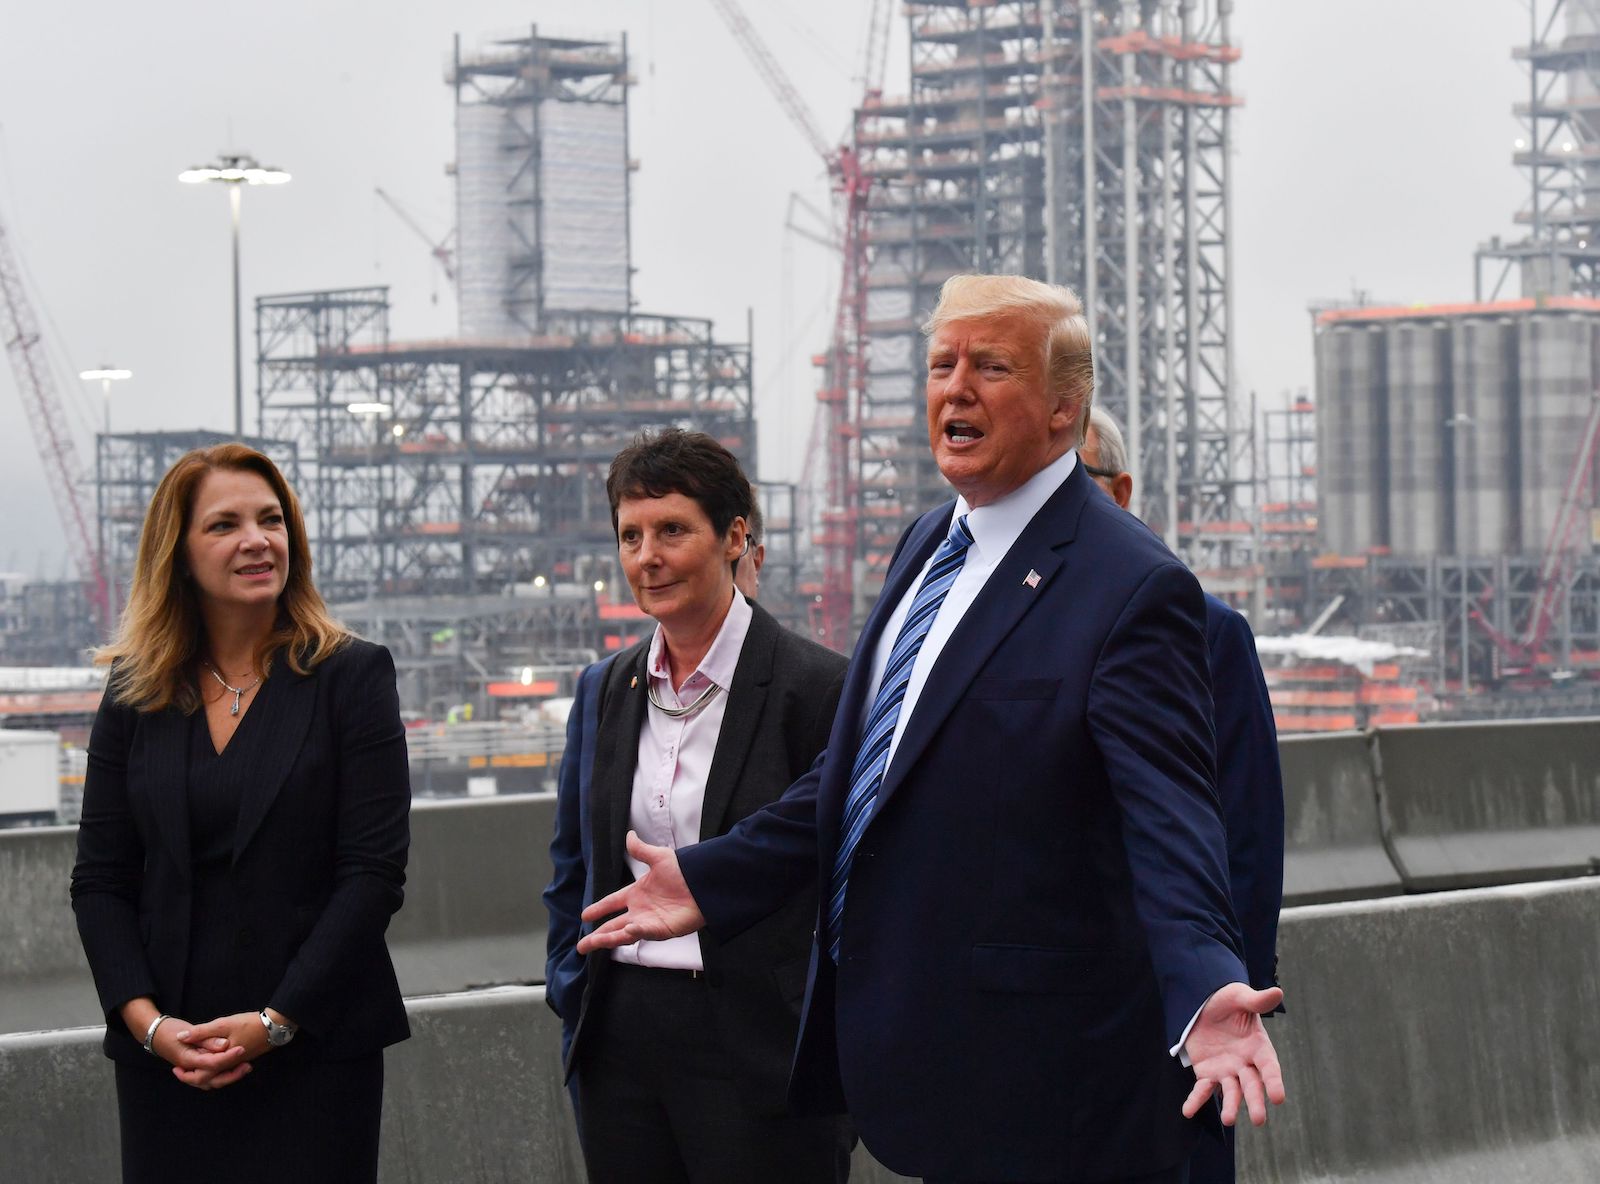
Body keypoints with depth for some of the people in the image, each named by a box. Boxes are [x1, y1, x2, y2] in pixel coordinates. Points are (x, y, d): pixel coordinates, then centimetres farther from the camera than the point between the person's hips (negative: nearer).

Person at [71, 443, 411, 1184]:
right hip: (164, 1059, 3)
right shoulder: (134, 698, 9)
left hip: (315, 1048, -3)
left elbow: (374, 872, -6)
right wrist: (147, 1019, -8)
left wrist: (275, 1021, -12)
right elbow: (99, 881, 7)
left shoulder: (351, 677, 0)